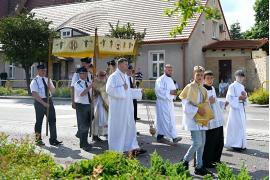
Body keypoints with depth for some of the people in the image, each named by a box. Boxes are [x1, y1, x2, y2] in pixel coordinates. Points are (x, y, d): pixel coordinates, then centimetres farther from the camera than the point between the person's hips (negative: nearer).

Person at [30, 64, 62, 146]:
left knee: (52, 120, 5)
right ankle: (38, 140, 19)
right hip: (39, 102, -6)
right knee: (39, 121, 5)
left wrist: (49, 85, -9)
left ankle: (53, 140, 12)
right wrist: (43, 103, -20)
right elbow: (35, 95, -15)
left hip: (49, 100, 6)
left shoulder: (47, 79, 11)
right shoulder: (35, 81, -8)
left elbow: (53, 90, 12)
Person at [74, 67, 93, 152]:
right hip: (81, 106, -7)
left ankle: (84, 142, 30)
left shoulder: (88, 83, 11)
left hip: (88, 105, 7)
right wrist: (90, 86, -33)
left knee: (87, 125, 15)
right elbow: (82, 93, -28)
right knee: (82, 125, -4)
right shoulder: (77, 84, -11)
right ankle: (84, 144, 5)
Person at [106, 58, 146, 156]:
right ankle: (116, 150, 13)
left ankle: (132, 148, 14)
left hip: (126, 107, 8)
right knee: (117, 127, 1)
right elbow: (109, 90, -23)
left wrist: (138, 91, 12)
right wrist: (122, 88, -20)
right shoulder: (113, 77, -12)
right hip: (117, 107, -8)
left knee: (129, 126, 8)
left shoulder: (125, 76, 13)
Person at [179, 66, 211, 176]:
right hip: (192, 118, -8)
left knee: (202, 143, 8)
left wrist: (205, 110, 1)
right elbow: (185, 104, -14)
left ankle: (199, 166, 17)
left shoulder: (203, 89, 12)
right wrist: (197, 110, -21)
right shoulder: (190, 87, -9)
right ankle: (185, 161, 8)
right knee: (197, 143, -13)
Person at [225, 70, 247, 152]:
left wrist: (245, 97, -2)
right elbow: (229, 98, -15)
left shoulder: (242, 86, 14)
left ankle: (241, 144, 20)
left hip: (242, 108, 8)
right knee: (236, 126, -7)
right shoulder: (232, 86, -9)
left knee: (241, 126, 11)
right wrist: (239, 98, -19)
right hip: (235, 108, -8)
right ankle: (235, 144, 2)